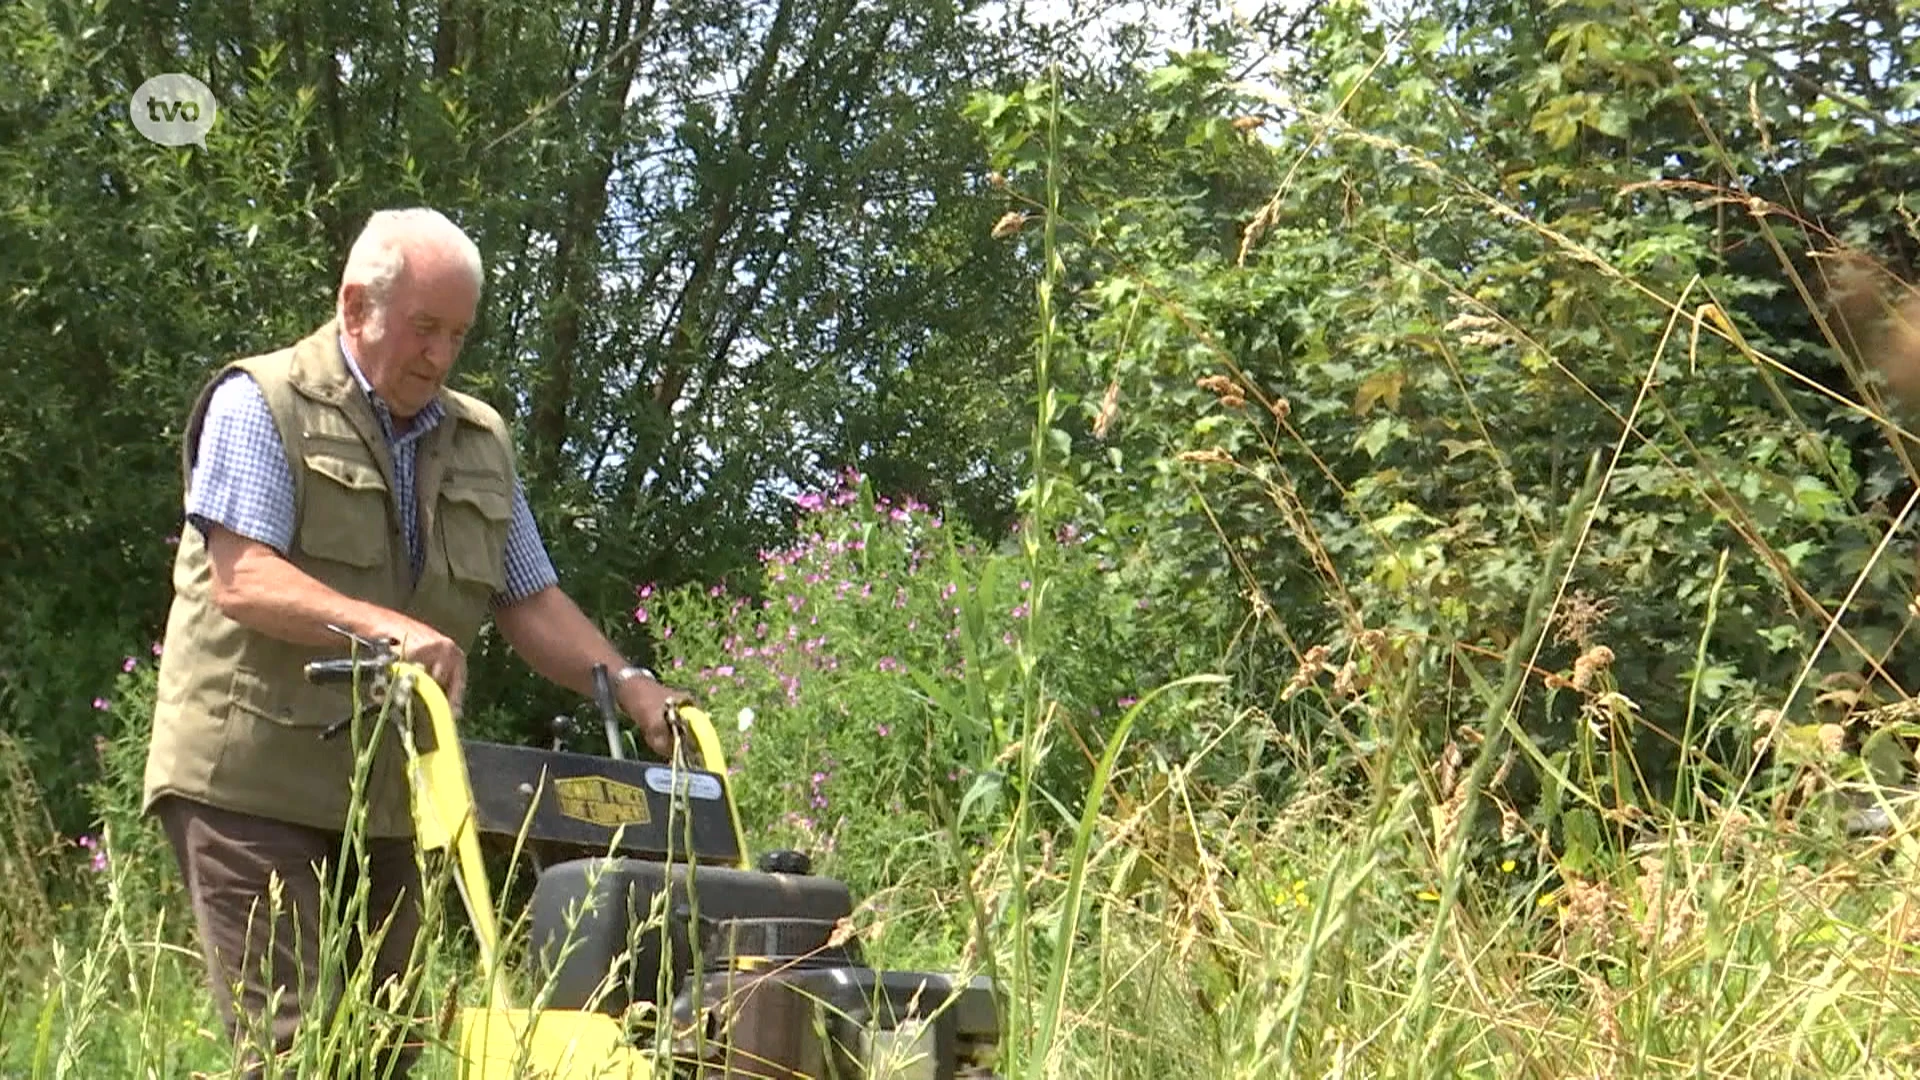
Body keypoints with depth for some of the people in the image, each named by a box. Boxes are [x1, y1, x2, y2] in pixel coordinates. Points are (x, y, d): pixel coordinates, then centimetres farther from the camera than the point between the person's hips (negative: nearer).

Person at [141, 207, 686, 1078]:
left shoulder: (480, 443, 16)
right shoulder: (261, 405, -2)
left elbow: (531, 602, 15)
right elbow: (241, 580, -15)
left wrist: (625, 684, -2)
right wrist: (383, 624, -29)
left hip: (385, 800, 6)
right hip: (254, 784, -6)